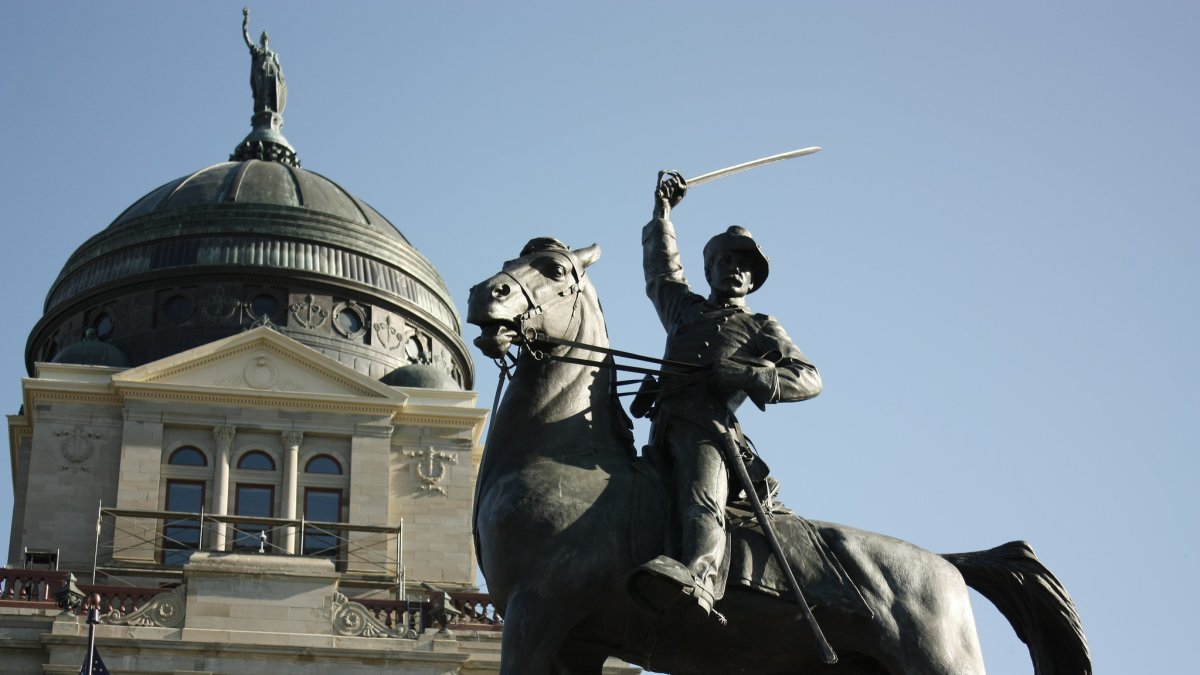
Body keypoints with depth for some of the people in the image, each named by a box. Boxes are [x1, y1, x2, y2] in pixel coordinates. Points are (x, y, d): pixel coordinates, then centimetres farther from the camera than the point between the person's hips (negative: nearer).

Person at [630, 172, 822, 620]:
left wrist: (749, 376, -5)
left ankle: (698, 579, -62)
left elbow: (809, 378, 11)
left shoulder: (762, 330, 24)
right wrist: (662, 211, 54)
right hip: (664, 428, 10)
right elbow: (660, 268, 53)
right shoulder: (685, 309, 37)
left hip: (709, 426, -10)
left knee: (701, 501, -36)